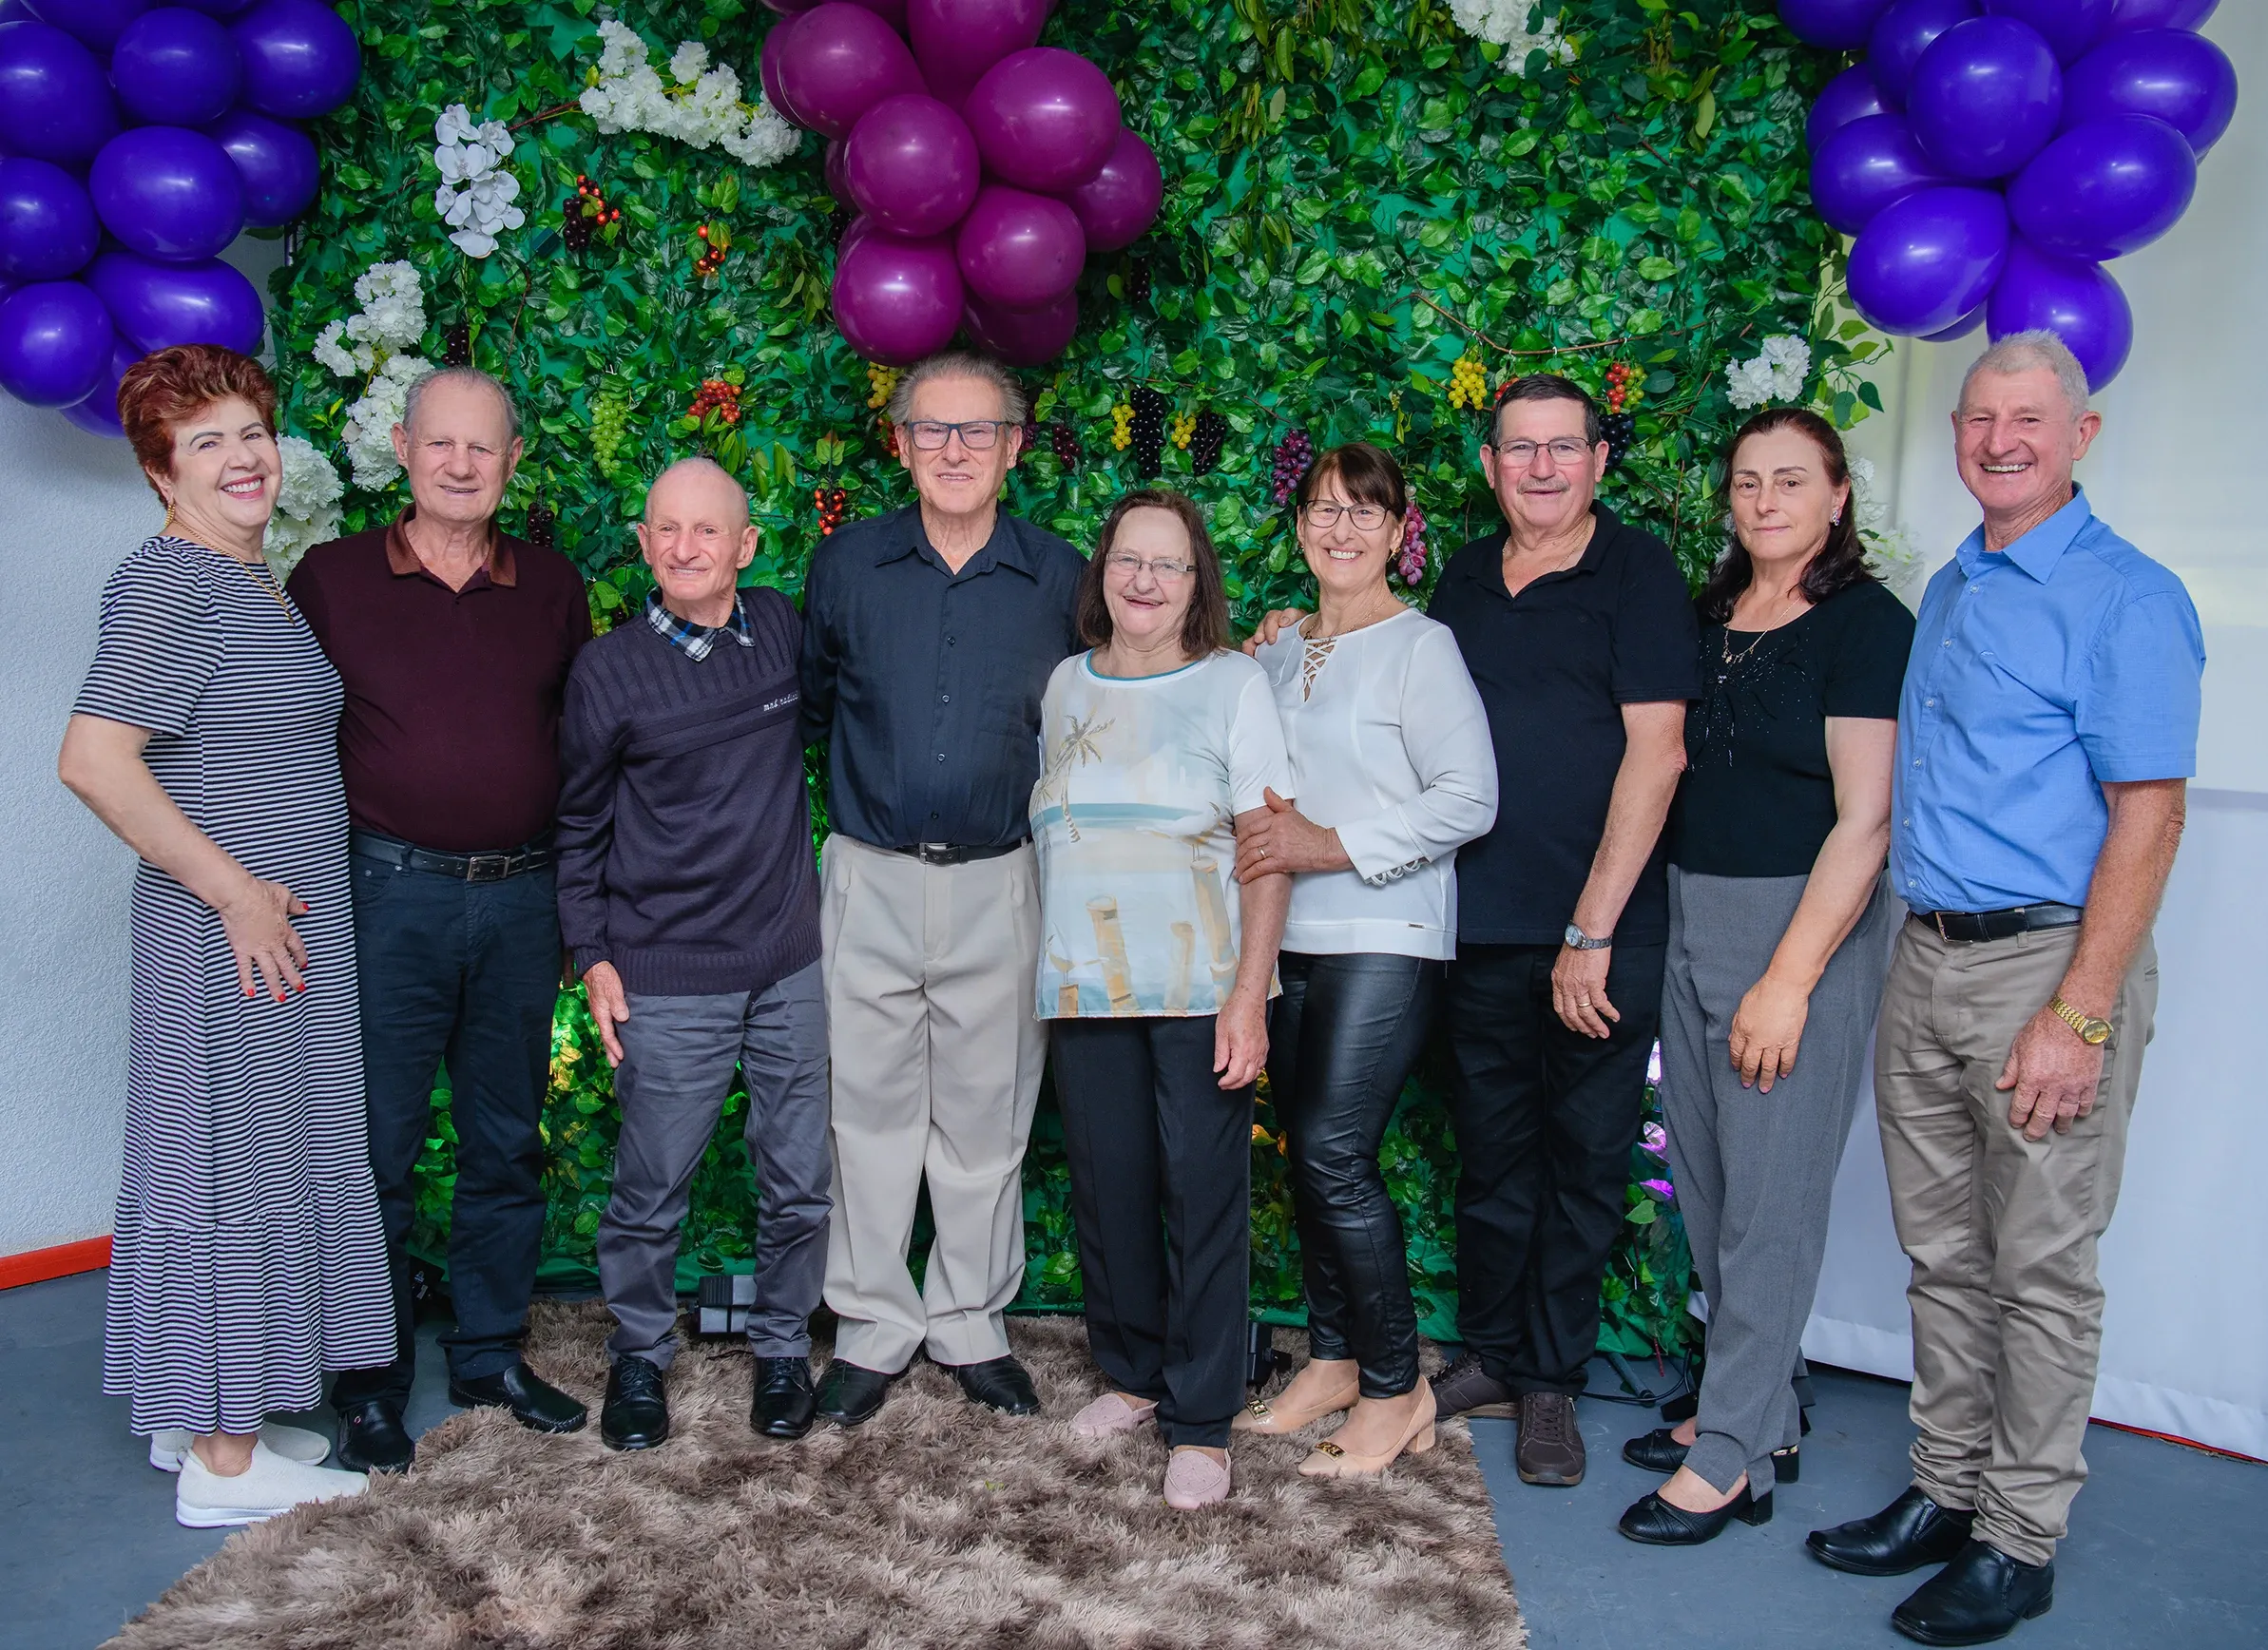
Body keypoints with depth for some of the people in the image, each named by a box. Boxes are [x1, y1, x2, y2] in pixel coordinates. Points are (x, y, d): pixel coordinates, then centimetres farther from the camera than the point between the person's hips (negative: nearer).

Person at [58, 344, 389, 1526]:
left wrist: (269, 889, 14)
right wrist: (234, 887, -20)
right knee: (228, 1164, 0)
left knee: (267, 1159, 16)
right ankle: (222, 1463, 14)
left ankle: (199, 1415, 31)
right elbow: (94, 759, -24)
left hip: (285, 922, 9)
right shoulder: (171, 582, -15)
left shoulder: (255, 582, 14)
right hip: (225, 933, -9)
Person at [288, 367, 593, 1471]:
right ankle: (372, 1383, 20)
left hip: (520, 899, 3)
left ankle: (490, 1354, 28)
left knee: (507, 1143, 12)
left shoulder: (553, 588, 7)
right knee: (377, 1149, 5)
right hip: (389, 894, -3)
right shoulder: (331, 578, 0)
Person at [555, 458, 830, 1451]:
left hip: (792, 963, 3)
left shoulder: (784, 629, 3)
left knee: (800, 1183, 11)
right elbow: (579, 826, 4)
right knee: (651, 1190, 5)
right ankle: (639, 1358, 29)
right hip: (668, 978, -2)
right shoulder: (610, 670, -4)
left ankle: (782, 1350, 31)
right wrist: (591, 958, 1)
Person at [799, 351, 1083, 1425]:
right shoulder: (846, 565, 2)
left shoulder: (1060, 578, 1)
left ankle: (971, 1326, 27)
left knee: (986, 1120, 10)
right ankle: (873, 1329, 23)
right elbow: (808, 710, 11)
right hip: (870, 881, 0)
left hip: (999, 884, 0)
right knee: (870, 1112, 7)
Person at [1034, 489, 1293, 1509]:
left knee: (1203, 1192, -1)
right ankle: (1134, 1372, 30)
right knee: (1107, 1186, 9)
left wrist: (1249, 995, -13)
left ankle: (1200, 1421, 12)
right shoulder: (1066, 685, 12)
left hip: (1199, 986, -4)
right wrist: (1044, 978, 12)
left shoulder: (1233, 684, 0)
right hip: (1083, 985, 4)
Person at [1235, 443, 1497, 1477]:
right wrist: (1260, 837, 5)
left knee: (1334, 1154, -11)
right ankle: (1333, 1359, 25)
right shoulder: (1276, 655, 15)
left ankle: (1395, 1388, 5)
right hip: (1287, 936, 7)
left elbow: (1469, 799, -13)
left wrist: (1333, 845, -17)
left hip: (1384, 937, -6)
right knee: (1307, 1154, 10)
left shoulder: (1421, 647, -6)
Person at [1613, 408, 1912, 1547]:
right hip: (1691, 918, 7)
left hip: (1804, 926, -7)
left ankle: (1732, 1458, 11)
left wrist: (1789, 979, -19)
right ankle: (1757, 1409, 30)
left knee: (1769, 1194, -1)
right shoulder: (1707, 617, 11)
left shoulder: (1868, 625, -9)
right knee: (1706, 1184, 14)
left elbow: (1865, 820, -15)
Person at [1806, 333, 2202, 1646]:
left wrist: (2079, 1017, -20)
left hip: (2046, 963, -7)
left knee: (2040, 1271, 4)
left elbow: (2147, 816, -15)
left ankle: (2021, 1539, 18)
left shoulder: (2126, 598, -9)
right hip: (1926, 961, 7)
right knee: (1944, 1256, 14)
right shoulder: (1948, 591, 15)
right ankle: (1947, 1492, 28)